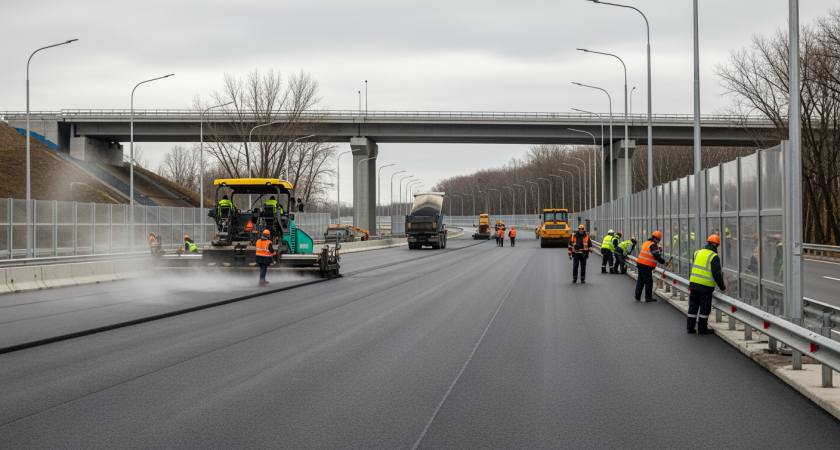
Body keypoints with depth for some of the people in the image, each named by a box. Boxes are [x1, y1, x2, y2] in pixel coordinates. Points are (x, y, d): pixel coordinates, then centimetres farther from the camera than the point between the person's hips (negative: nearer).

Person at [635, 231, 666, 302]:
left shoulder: (646, 243, 13)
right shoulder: (653, 245, -14)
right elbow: (657, 256, -19)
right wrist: (663, 261, -9)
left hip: (640, 264, 9)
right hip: (647, 266, -9)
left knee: (640, 281, 14)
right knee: (649, 282, 0)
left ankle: (637, 296, 16)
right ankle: (648, 297, 4)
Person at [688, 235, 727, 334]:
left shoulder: (698, 253, 9)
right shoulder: (714, 257, -10)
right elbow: (716, 274, -11)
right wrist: (722, 286, -1)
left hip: (694, 283, 6)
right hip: (706, 286, -6)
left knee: (693, 305, 12)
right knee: (705, 307, 4)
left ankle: (690, 328, 16)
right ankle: (702, 329, 9)